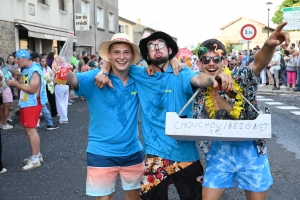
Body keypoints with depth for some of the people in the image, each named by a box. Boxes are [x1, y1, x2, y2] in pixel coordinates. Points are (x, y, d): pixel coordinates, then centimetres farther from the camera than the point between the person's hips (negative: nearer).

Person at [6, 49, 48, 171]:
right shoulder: (25, 70, 14)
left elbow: (32, 89, -21)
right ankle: (37, 155, 23)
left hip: (32, 104, -10)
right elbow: (23, 86, 14)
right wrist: (19, 76, 0)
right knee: (29, 130, 13)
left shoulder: (34, 70, -15)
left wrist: (15, 83, -20)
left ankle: (35, 159, -5)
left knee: (31, 130, -10)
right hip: (25, 103, 10)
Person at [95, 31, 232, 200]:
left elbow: (198, 79, -25)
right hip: (155, 153, 2)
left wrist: (214, 78, -47)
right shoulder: (140, 75, 5)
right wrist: (104, 72, -4)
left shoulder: (181, 75, -2)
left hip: (185, 153, -1)